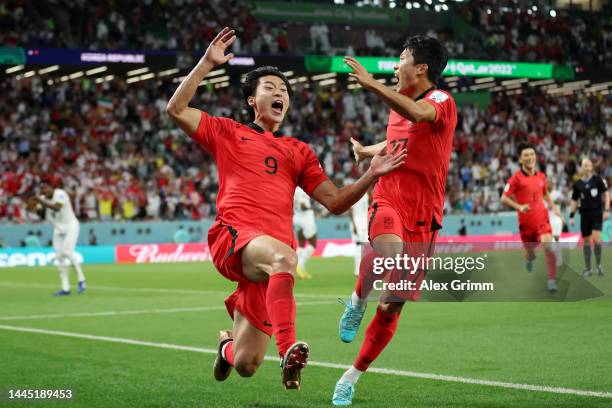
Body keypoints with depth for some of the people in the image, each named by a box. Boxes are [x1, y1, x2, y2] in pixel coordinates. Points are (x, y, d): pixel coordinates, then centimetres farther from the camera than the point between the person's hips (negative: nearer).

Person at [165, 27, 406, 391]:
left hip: (271, 256, 3)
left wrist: (371, 175, 4)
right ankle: (288, 350, -48)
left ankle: (227, 345, 37)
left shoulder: (299, 152, 24)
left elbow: (335, 202, 19)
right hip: (233, 236, -3)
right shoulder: (229, 133, 18)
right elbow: (177, 110, 7)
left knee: (246, 366, 0)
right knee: (284, 256, -40)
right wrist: (207, 64, 2)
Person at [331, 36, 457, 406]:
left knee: (392, 309, 3)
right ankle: (357, 300, -10)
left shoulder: (442, 101, -7)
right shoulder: (399, 105, 14)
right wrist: (366, 151, 52)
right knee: (390, 251, -37)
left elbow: (418, 113, -33)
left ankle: (353, 376, 20)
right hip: (388, 202, 3)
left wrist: (372, 84, -40)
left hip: (422, 217, -3)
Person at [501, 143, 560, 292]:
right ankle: (530, 258, 53)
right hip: (525, 221, -2)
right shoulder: (516, 178, -7)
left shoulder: (541, 176, 7)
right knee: (530, 249, 12)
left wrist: (553, 207, 13)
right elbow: (504, 199, -8)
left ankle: (552, 280, -16)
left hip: (542, 218, 2)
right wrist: (519, 207, -23)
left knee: (548, 246, -19)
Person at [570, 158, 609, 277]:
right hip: (585, 214, 2)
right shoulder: (577, 184, 6)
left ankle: (598, 264, -4)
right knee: (586, 240, 5)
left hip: (597, 213, -2)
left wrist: (606, 209, -7)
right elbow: (574, 201, 12)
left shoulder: (598, 179, -1)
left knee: (596, 237, -17)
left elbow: (606, 194, 2)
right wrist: (571, 216, 7)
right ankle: (587, 268, 12)